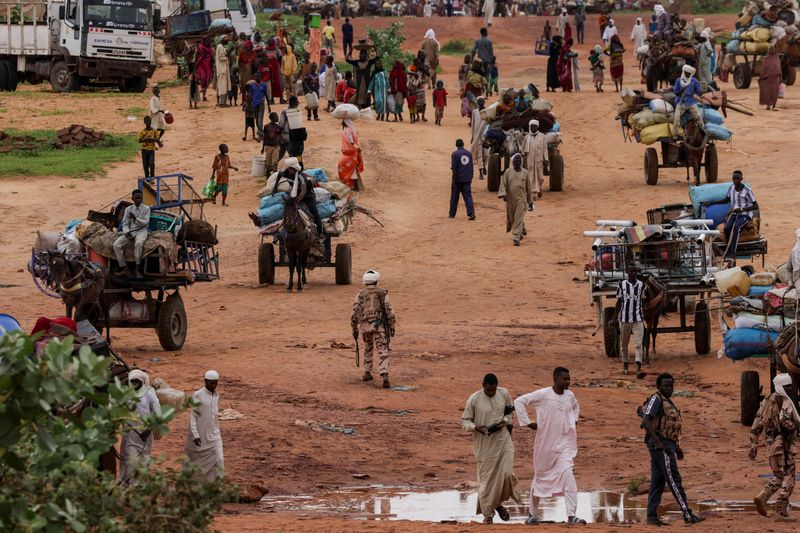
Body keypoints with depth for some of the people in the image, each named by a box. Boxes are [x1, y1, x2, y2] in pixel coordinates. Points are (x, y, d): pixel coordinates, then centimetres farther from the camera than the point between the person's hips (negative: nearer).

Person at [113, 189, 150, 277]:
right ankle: (125, 269, -20)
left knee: (138, 243, -39)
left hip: (141, 231, -4)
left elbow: (145, 222, -4)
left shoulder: (146, 208, 6)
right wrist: (126, 231, -12)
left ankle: (137, 269, -32)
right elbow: (125, 223, 9)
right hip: (130, 231, 4)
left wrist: (136, 219, -20)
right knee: (116, 245, -21)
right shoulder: (128, 209, 13)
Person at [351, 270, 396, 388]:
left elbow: (354, 313, -1)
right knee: (383, 352, -7)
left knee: (368, 347, 29)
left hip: (365, 326, 2)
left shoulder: (361, 294, 6)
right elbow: (389, 310, -5)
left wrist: (354, 330, 7)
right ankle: (385, 377, -27)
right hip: (379, 325, -2)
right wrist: (392, 327, 1)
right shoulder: (383, 293, 3)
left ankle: (367, 374, 31)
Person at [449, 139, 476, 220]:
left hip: (458, 179, -3)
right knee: (468, 196, -1)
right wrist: (470, 178, 18)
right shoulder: (469, 153, 7)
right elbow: (472, 167, 11)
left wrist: (454, 179, -7)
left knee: (454, 196, 10)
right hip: (467, 179, 3)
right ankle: (471, 213, -17)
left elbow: (454, 168, -12)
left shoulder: (455, 154, -9)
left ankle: (452, 214, 19)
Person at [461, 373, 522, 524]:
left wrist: (504, 421, -8)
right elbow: (465, 421, -3)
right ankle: (488, 514, 13)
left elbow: (510, 412, 14)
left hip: (503, 439, 2)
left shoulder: (504, 394, -2)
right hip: (484, 443, -2)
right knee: (486, 477, 1)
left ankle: (498, 503, 18)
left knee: (507, 473, -8)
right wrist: (477, 428, -22)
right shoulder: (474, 399, -11)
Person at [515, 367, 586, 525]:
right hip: (545, 444, -2)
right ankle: (533, 514, 29)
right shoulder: (542, 395, -12)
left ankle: (571, 515, -21)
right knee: (540, 477, 11)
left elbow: (575, 406, 28)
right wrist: (528, 423, -11)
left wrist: (574, 421, 12)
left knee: (567, 474, -17)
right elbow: (520, 401, -9)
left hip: (564, 443, 2)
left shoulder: (569, 395, 4)